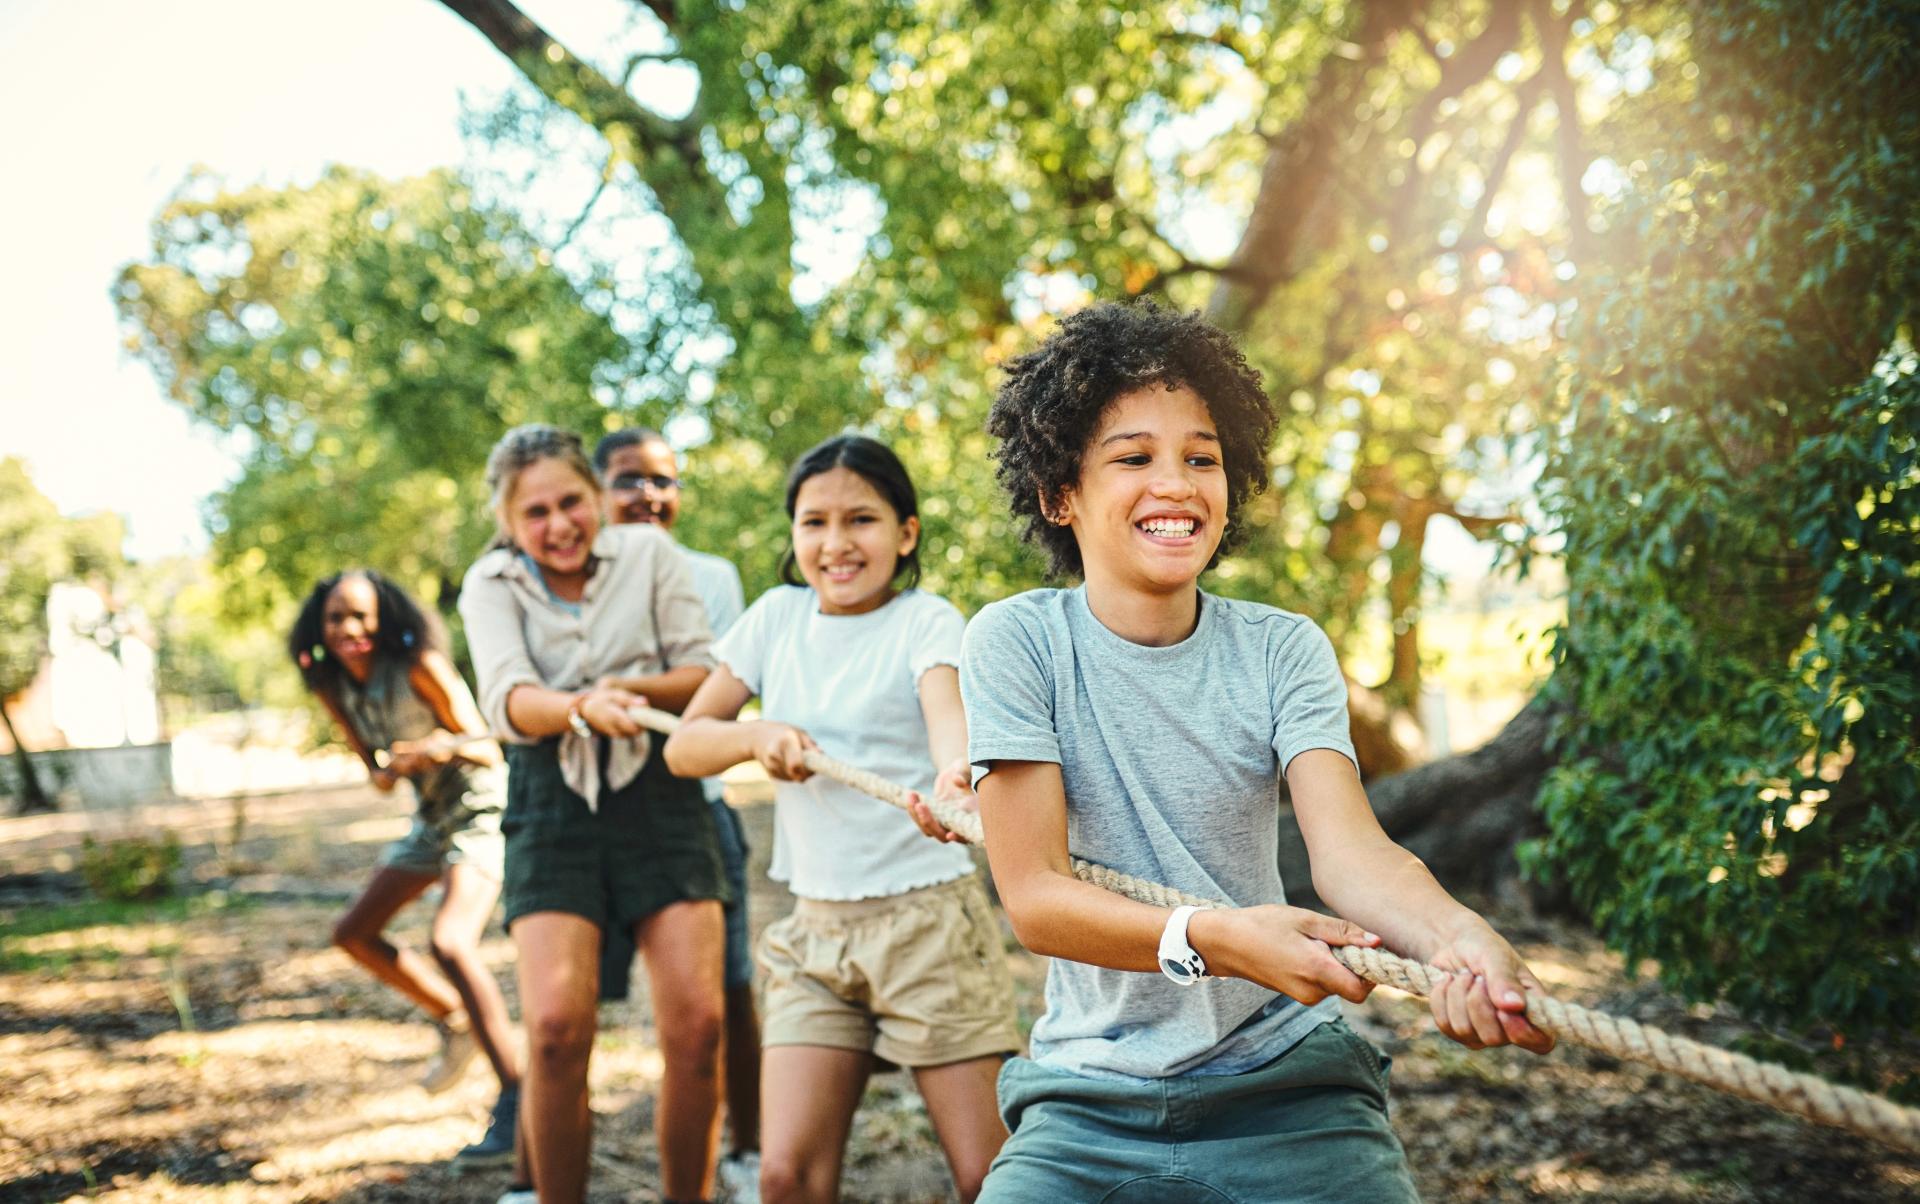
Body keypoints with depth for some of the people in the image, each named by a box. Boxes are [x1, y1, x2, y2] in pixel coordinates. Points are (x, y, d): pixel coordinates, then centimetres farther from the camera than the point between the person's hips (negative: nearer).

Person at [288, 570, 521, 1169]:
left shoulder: (419, 666, -21)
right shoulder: (333, 687, -1)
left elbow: (488, 749, -18)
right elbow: (375, 768, 9)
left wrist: (448, 746, -40)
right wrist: (387, 771, -15)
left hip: (480, 811, -8)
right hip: (431, 819, 9)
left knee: (449, 940, -27)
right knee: (354, 933, 14)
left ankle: (515, 1102, -28)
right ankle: (456, 1018, 31)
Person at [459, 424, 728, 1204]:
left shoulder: (648, 553, 6)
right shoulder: (491, 584, 6)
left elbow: (707, 678, 4)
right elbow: (507, 701, -10)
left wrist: (630, 687, -16)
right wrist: (583, 706, -31)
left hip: (659, 795, 0)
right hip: (553, 809, 0)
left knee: (696, 1023, -10)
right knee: (555, 1026, -15)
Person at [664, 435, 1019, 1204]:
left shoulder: (926, 621, -5)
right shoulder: (778, 615, 8)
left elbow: (948, 710, -27)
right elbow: (684, 745, 8)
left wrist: (953, 776, -50)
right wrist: (759, 736, -13)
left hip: (928, 918, -4)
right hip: (817, 930, 4)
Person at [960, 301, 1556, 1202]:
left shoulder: (1282, 650, -1)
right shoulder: (1018, 644, -7)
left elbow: (1348, 845, -15)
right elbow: (1032, 896, -13)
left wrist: (1454, 936, -38)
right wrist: (1213, 939, -32)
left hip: (1287, 1081, 1)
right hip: (1091, 1102, -1)